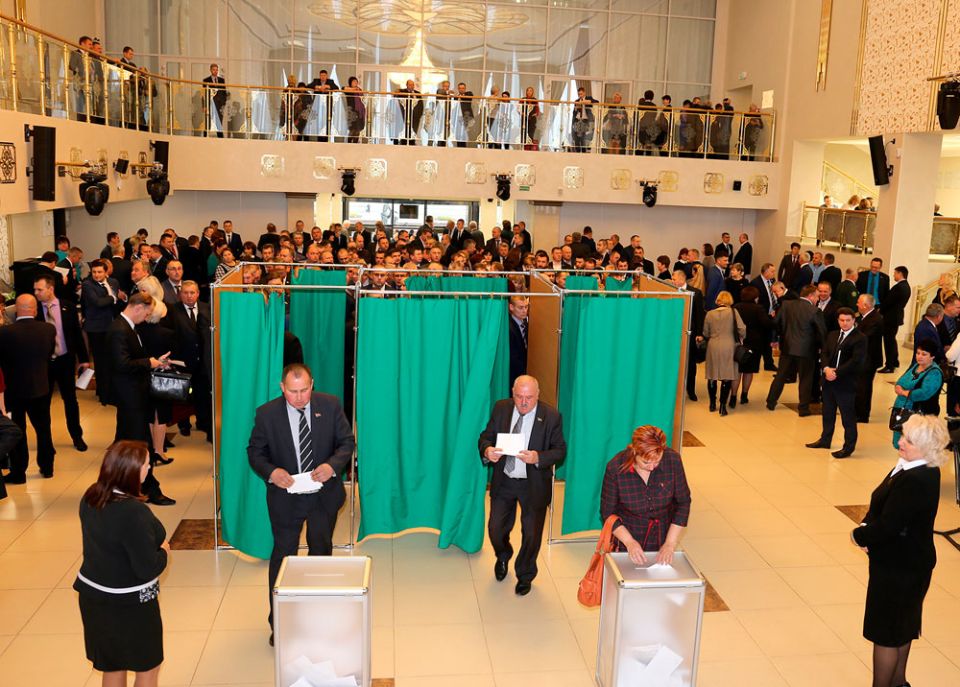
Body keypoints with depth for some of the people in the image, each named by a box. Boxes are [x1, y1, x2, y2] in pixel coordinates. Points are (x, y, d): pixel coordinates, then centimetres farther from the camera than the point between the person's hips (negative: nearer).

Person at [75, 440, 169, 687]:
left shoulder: (91, 497, -6)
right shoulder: (134, 512, -31)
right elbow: (148, 569, -27)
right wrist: (164, 551, -7)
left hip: (93, 594, 7)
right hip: (129, 603, -7)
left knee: (112, 666, 24)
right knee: (148, 666, 17)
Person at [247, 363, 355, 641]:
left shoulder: (330, 405, -11)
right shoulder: (267, 413, -13)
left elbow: (347, 441, -5)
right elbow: (255, 451, -4)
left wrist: (333, 465, -24)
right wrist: (270, 472, -24)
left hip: (324, 495, 2)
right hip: (285, 497, -2)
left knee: (321, 552, 18)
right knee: (283, 556, 8)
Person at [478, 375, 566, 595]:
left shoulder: (551, 416, -13)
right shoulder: (501, 408, -4)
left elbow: (560, 450, -10)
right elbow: (486, 436, 1)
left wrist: (538, 458, -29)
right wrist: (487, 450, -23)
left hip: (534, 485, -2)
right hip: (504, 482, 2)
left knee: (532, 533, 12)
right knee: (496, 529, 12)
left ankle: (525, 576, 38)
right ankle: (503, 556, 48)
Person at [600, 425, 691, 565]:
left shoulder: (672, 460, -20)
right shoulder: (615, 467, -23)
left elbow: (683, 502, -10)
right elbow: (608, 512, -13)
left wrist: (670, 544, -14)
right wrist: (629, 542, -23)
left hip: (664, 532, 2)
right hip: (629, 532, -2)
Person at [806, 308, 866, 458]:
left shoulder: (860, 338, -9)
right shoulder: (832, 335, 14)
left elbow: (855, 361, -17)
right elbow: (824, 353, 7)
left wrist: (836, 373, -19)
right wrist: (826, 368, -12)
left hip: (846, 383, -7)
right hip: (829, 381, 7)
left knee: (848, 417, 1)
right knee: (827, 413, 19)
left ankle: (848, 447, 10)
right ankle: (825, 440, 33)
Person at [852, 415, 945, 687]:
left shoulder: (915, 482, -31)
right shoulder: (918, 469, 0)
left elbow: (887, 527, -29)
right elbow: (881, 506, 7)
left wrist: (859, 535, -11)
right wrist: (866, 526, -9)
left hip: (898, 568, -10)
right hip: (906, 563, 10)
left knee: (885, 633, 5)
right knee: (902, 627, 24)